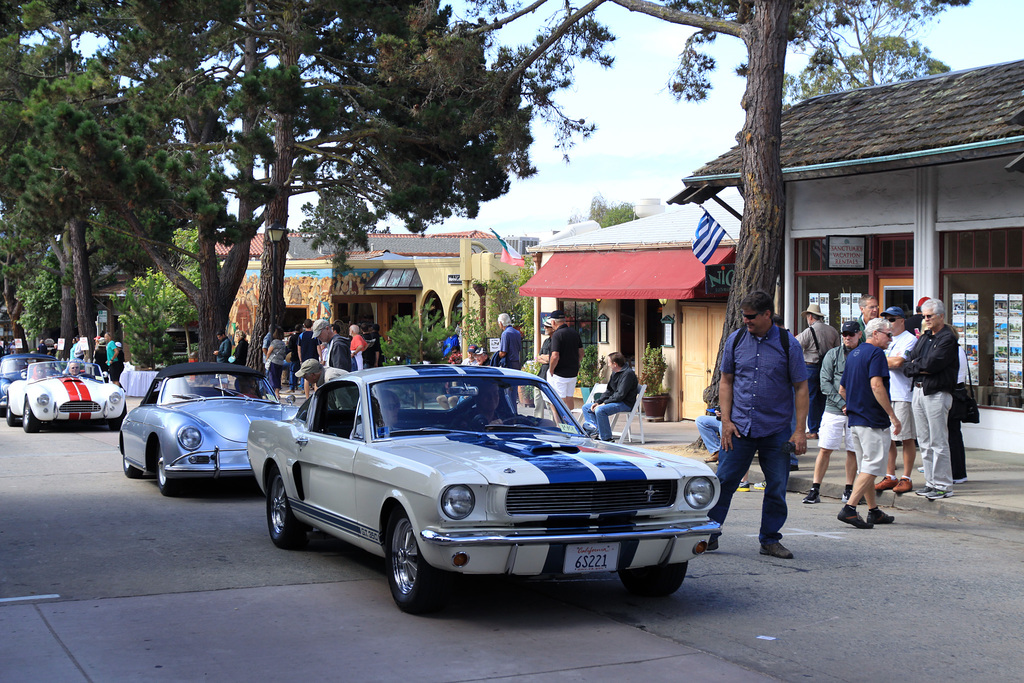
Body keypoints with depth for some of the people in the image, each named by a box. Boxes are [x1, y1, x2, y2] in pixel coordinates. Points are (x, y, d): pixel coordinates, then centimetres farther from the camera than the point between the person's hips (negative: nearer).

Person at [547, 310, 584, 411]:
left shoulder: (557, 335, -16)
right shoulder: (575, 333, 8)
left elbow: (555, 356, -23)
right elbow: (581, 353, 12)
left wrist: (551, 370, -11)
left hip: (559, 374, -7)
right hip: (573, 372, 7)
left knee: (560, 399, -1)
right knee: (569, 398, 16)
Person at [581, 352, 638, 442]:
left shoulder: (628, 374, -17)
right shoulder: (615, 373, 14)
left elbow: (620, 394, -23)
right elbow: (609, 391, 16)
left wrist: (604, 403, -20)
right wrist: (598, 402, 1)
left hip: (625, 404, -11)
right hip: (614, 401, 11)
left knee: (599, 410, -34)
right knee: (586, 407, 9)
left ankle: (606, 439, -27)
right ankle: (596, 433, -5)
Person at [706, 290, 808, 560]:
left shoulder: (787, 344, -3)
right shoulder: (735, 340, 3)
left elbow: (801, 388, 0)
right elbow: (726, 381, 9)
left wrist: (800, 431, -6)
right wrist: (726, 421, 0)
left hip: (776, 430, -1)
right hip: (740, 427, 1)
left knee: (776, 488, 4)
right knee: (724, 480, -1)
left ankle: (770, 540, 18)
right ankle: (708, 535, 9)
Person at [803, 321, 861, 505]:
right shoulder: (833, 354, 5)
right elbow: (825, 383, 0)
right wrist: (842, 403, -10)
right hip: (834, 410, -1)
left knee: (853, 451, 6)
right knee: (825, 449, -3)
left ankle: (848, 490, 17)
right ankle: (815, 490, 2)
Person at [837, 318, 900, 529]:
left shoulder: (853, 354, 17)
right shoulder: (876, 353, -11)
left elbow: (842, 389, 21)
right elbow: (876, 385, -23)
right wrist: (892, 415, -22)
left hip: (855, 419, 10)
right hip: (874, 420, -9)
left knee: (865, 467, 15)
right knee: (872, 466, -8)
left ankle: (874, 512, 21)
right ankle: (849, 508, -16)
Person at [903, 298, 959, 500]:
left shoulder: (948, 338, -8)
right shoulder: (924, 338, 18)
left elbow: (931, 364, -18)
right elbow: (907, 366, 11)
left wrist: (915, 365, -1)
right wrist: (921, 368, -7)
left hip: (936, 393, -8)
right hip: (918, 391, 8)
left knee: (938, 442, -6)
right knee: (924, 442, 11)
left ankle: (943, 486, -2)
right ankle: (931, 482, 17)